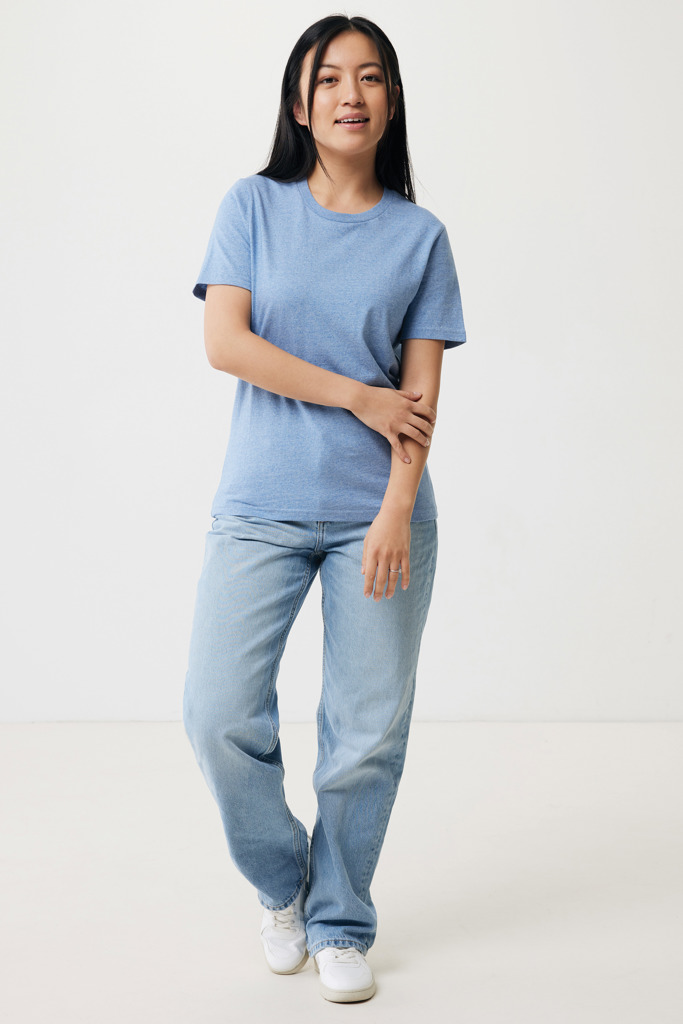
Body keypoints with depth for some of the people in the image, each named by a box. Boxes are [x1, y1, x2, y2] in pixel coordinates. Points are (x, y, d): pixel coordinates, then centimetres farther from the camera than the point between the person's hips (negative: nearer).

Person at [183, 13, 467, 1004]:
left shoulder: (419, 234, 6)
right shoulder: (254, 206, 5)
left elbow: (421, 389, 0)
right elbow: (225, 342, -6)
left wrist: (397, 512, -12)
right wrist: (358, 395, -10)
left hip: (377, 515, 0)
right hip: (261, 505, 0)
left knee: (368, 732, 2)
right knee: (220, 716, -6)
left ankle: (340, 924, 22)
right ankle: (282, 885, 22)